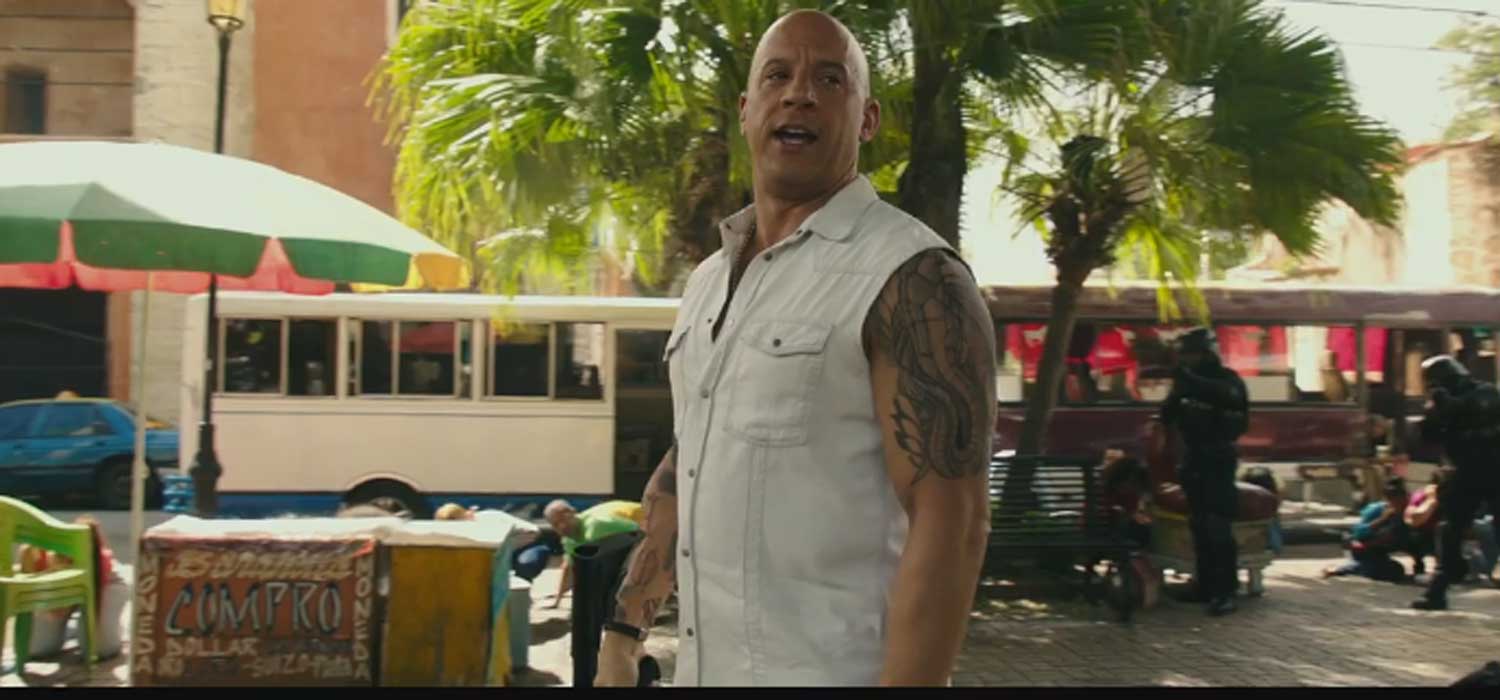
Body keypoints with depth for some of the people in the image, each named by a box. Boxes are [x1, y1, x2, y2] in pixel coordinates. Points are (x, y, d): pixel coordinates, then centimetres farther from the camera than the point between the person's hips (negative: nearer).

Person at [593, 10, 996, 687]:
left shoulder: (913, 277, -14)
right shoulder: (708, 279, 9)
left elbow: (951, 522, -19)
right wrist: (622, 635, 12)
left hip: (831, 671, -7)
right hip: (702, 667, 7)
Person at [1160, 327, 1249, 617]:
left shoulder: (1227, 379, -7)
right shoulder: (1187, 381, 10)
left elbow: (1228, 396, -31)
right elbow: (1168, 419, 7)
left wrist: (1191, 381, -35)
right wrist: (1175, 396, -12)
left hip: (1218, 460, -7)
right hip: (1193, 460, 7)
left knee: (1218, 527, -12)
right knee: (1200, 526, 10)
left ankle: (1226, 591, -12)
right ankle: (1206, 585, 18)